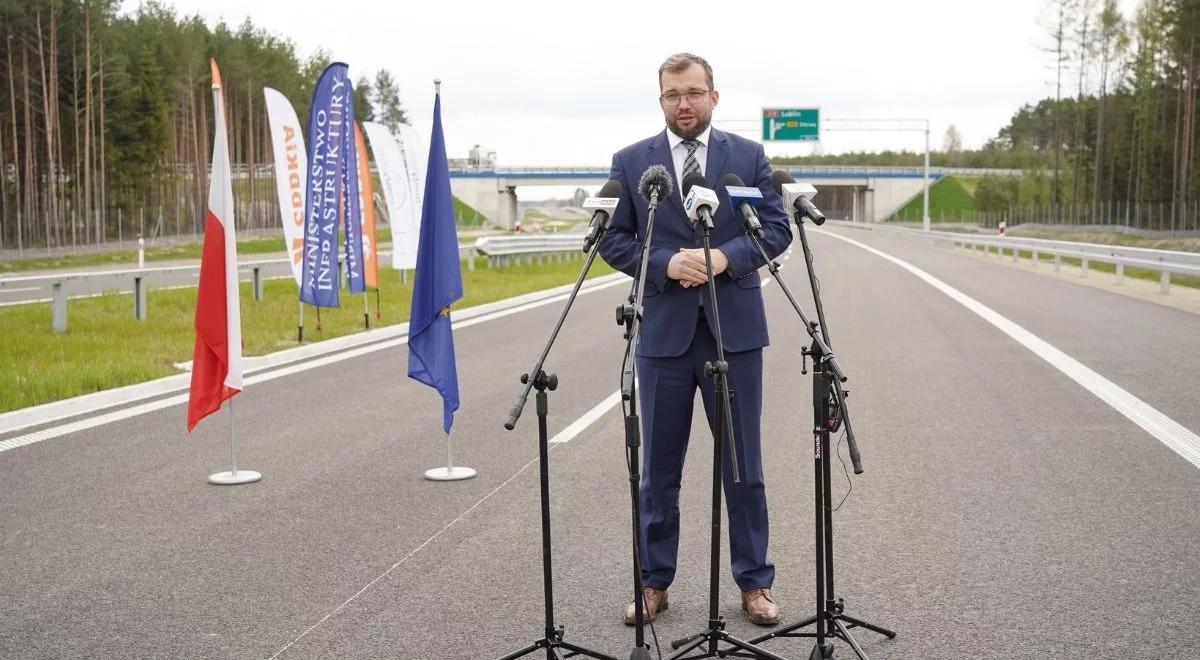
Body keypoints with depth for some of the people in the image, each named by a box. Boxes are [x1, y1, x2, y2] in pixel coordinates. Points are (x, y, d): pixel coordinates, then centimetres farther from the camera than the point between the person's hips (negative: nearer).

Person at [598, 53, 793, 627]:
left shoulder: (750, 157, 5)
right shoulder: (630, 162, 5)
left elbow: (776, 228, 1)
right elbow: (613, 240, 1)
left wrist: (725, 257, -16)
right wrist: (666, 264, -15)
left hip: (734, 329, 0)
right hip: (663, 331, 0)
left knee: (742, 466, 7)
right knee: (659, 469, 9)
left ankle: (754, 582, 18)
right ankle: (654, 582, 21)